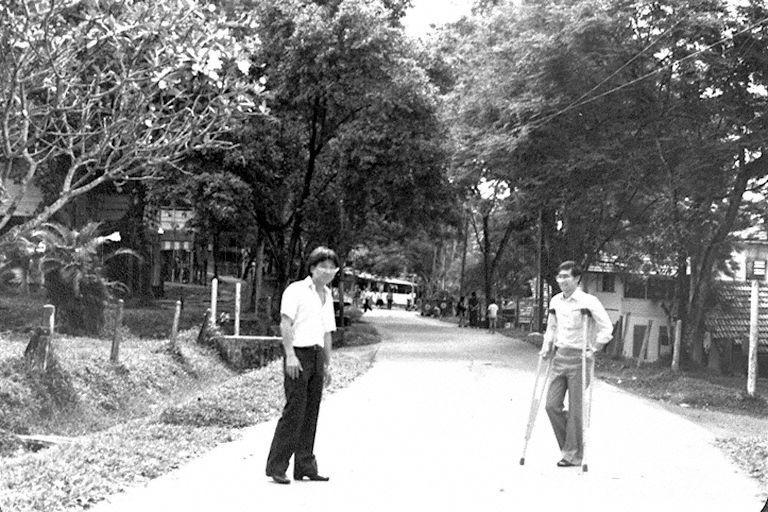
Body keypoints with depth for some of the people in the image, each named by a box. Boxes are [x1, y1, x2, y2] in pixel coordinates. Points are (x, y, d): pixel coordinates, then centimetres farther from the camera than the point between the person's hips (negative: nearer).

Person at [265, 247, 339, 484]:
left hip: (317, 357, 7)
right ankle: (276, 467, -4)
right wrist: (290, 355, -20)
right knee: (294, 411, -10)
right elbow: (285, 323, -12)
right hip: (298, 355, -7)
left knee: (311, 413, 7)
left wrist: (327, 364, 19)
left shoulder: (327, 296, 19)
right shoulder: (296, 290, -3)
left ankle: (305, 467, 13)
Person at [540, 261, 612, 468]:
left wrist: (593, 349, -14)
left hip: (579, 359, -6)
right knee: (552, 405, 3)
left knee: (575, 409, -1)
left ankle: (573, 455, 10)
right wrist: (546, 346, 11)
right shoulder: (555, 301, 9)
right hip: (560, 357, 6)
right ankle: (567, 445, 22)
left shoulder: (588, 301, -11)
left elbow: (606, 327, -10)